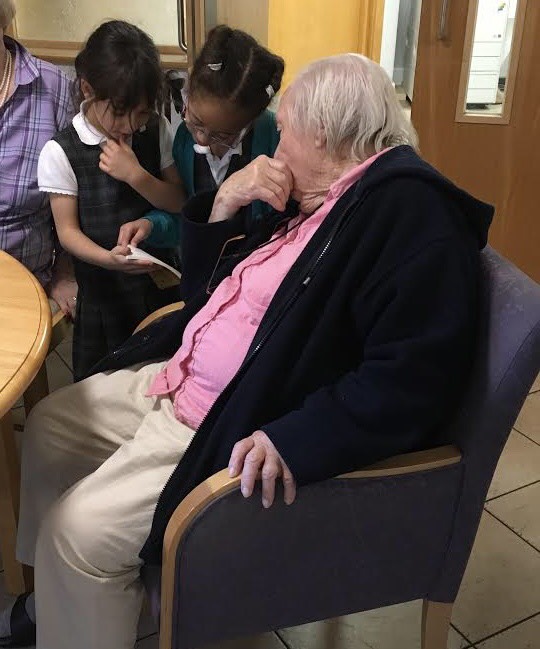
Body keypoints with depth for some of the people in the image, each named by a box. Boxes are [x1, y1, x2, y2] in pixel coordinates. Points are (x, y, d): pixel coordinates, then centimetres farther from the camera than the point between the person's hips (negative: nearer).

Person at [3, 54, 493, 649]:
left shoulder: (408, 209, -18)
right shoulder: (311, 202, 11)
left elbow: (414, 376, -28)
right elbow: (207, 288, 17)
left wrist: (292, 441, -33)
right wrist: (224, 205, 1)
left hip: (238, 432, -10)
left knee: (81, 529, -16)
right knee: (49, 422, 16)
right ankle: (55, 592, 36)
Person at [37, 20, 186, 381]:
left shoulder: (157, 131, -4)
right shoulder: (60, 153, -14)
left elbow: (179, 203, -3)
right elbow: (68, 231, -11)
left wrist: (136, 175, -20)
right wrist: (107, 257, -31)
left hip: (160, 274, 3)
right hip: (103, 288, -2)